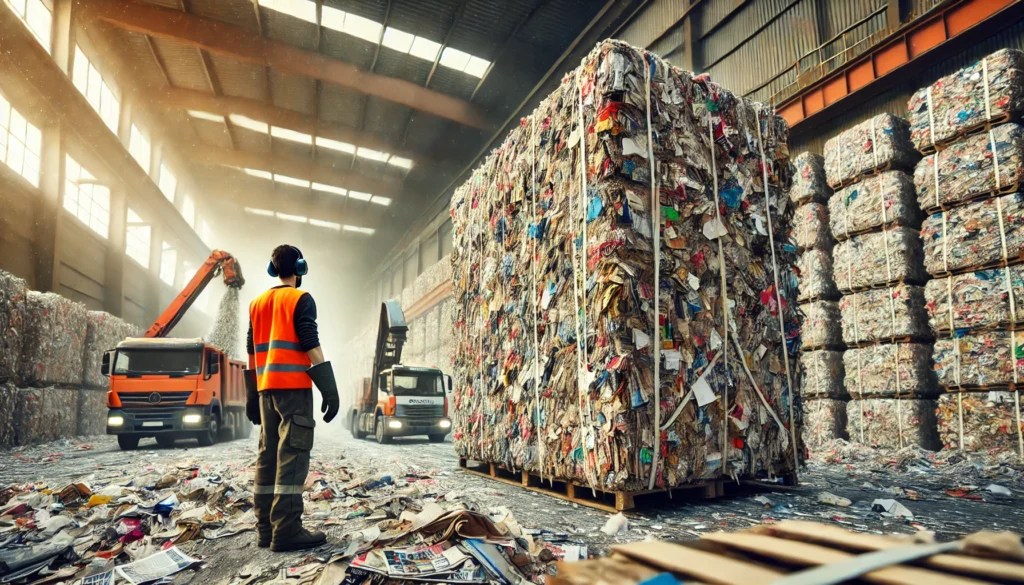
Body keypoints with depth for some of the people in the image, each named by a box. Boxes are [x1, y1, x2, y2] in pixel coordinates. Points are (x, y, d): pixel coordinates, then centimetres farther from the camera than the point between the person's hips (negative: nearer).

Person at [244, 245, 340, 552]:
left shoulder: (257, 303, 17)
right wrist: (329, 387, -12)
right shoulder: (301, 299, -4)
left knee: (268, 454, 8)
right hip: (294, 386, -7)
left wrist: (252, 394, 21)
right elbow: (310, 345, -12)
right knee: (292, 455, -8)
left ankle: (266, 528, 11)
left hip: (266, 387, 7)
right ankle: (286, 530, -11)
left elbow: (252, 351, 17)